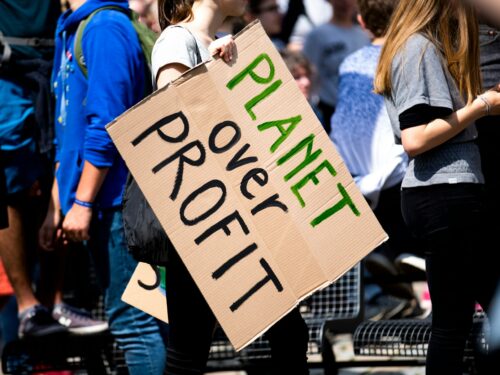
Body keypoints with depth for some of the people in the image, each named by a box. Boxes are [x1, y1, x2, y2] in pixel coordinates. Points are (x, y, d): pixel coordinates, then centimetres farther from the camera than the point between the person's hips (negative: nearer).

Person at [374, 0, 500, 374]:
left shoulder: (418, 46, 18)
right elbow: (416, 140, -20)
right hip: (446, 195, -10)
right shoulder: (422, 48, -12)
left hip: (443, 195, 10)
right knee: (453, 320, -6)